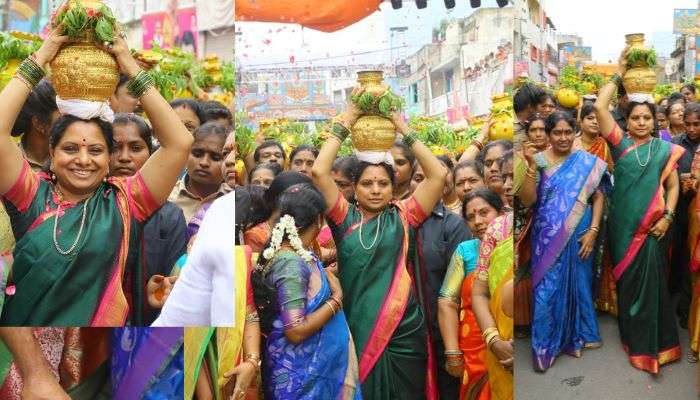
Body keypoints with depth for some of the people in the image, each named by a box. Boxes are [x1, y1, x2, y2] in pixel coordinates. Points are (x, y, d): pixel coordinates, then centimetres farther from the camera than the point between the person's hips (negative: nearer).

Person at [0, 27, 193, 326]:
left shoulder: (123, 203, 1)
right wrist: (38, 60, -3)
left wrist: (134, 72, -4)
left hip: (104, 321, 0)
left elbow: (180, 144, -7)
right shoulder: (34, 197, 3)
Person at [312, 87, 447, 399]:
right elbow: (318, 172, -9)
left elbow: (439, 175, -6)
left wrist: (404, 129, -3)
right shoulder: (345, 218, 1)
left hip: (404, 334, 0)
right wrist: (346, 121, -5)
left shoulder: (403, 216, 2)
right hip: (357, 333, 0)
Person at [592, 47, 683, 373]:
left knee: (649, 280, 1)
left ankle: (649, 343, 13)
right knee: (626, 279, 10)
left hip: (651, 227, 0)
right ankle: (631, 334, 25)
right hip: (622, 224, 1)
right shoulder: (620, 143, 1)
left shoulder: (664, 149, 4)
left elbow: (673, 186, 6)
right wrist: (619, 74, -2)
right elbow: (599, 107, -9)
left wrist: (667, 216, -8)